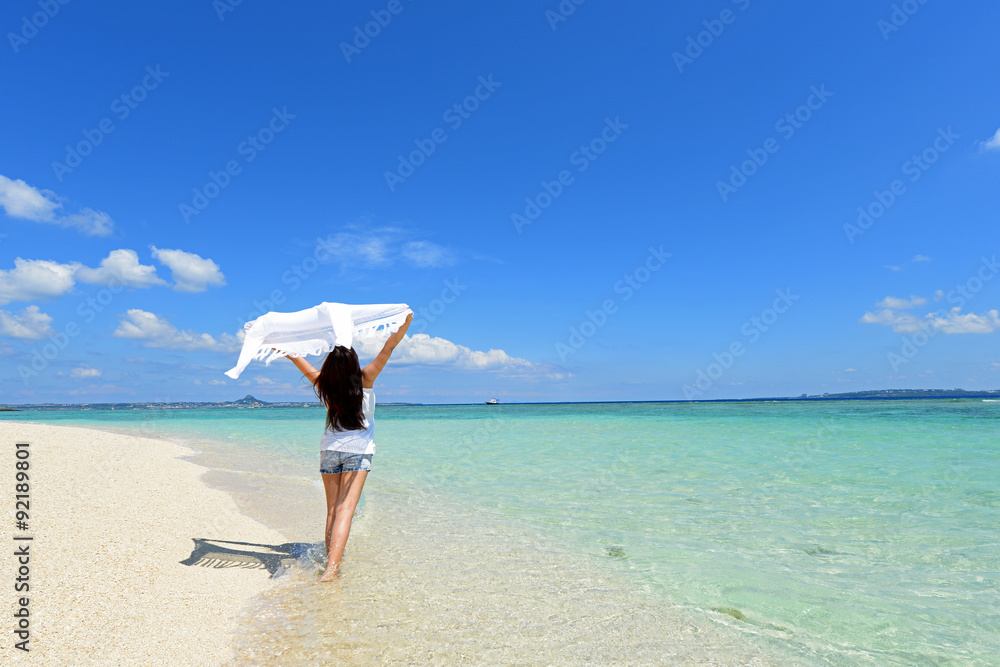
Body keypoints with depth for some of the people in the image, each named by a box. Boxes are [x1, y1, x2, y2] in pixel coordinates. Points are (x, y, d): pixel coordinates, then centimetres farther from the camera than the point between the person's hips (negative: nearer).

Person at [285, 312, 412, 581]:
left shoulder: (324, 384, -3)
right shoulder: (364, 380, -10)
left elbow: (299, 361, 11)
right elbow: (387, 350, -15)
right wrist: (406, 322, -18)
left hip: (329, 449, 4)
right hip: (358, 450, -3)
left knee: (333, 510, 12)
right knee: (346, 509, -8)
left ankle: (331, 558, 16)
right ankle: (332, 567, -17)